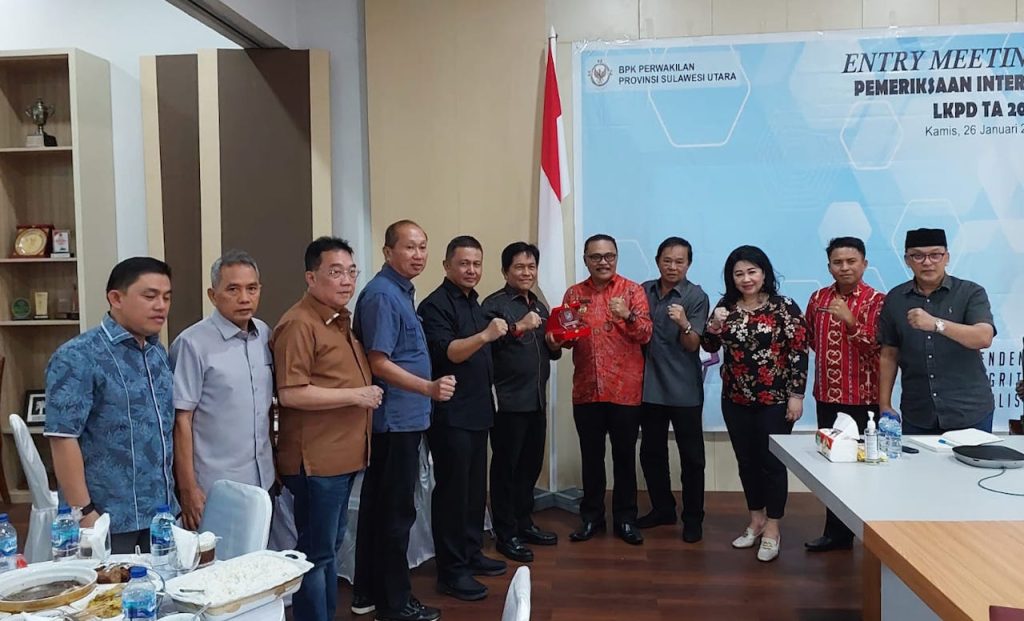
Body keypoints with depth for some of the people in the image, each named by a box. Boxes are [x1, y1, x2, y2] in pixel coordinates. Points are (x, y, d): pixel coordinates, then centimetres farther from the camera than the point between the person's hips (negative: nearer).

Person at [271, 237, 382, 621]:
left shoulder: (340, 321, 14)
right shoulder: (299, 324, -17)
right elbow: (290, 393, -24)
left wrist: (364, 393, 13)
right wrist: (355, 394, -20)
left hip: (343, 456, 10)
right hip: (316, 460, -10)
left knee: (331, 545, 20)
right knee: (316, 552, 2)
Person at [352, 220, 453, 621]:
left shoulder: (401, 291, 13)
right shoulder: (382, 294, -17)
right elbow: (378, 363, -22)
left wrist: (428, 389, 18)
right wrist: (429, 388, -31)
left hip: (401, 418, 10)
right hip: (396, 419, -10)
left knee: (379, 506, 16)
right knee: (397, 511, 1)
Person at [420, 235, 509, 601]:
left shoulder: (472, 302, 14)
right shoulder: (436, 305, -13)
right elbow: (446, 353, -26)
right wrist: (485, 335, -38)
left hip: (477, 410, 9)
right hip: (451, 414, -9)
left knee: (475, 487, 16)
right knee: (452, 490, -3)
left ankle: (472, 554, 28)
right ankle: (451, 571, 5)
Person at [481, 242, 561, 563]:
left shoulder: (539, 306, 16)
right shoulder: (493, 304, -8)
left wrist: (554, 345, 4)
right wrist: (518, 327, -30)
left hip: (536, 399, 8)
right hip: (508, 401, -8)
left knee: (531, 465, 15)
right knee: (506, 468, 2)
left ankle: (524, 523, 29)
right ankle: (506, 534, 11)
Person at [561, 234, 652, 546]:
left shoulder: (633, 290, -1)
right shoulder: (574, 294, 7)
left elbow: (645, 334, -10)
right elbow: (564, 340, 7)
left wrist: (628, 316, -28)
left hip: (625, 389, -2)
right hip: (586, 389, 2)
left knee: (624, 456, 7)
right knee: (591, 456, 11)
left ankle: (625, 518, 20)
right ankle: (592, 516, 24)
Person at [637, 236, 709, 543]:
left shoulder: (697, 297, -7)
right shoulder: (644, 291, 5)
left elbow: (692, 345, -14)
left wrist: (684, 323, -32)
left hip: (684, 388, -4)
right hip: (649, 384, 4)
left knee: (691, 455, 4)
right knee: (651, 451, 13)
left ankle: (693, 518, 16)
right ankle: (662, 508, 29)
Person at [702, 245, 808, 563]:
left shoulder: (785, 307, -8)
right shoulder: (725, 307, 4)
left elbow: (799, 352, -9)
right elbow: (710, 347, 10)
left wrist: (796, 394, -13)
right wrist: (714, 327, -11)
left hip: (775, 400, -4)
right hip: (736, 400, 4)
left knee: (772, 462, 4)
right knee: (746, 461, 13)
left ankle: (772, 528, 16)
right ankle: (756, 520, 29)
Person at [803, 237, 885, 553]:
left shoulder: (876, 301, -7)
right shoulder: (818, 298, 7)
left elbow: (878, 348, -16)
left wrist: (850, 322, -27)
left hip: (863, 398, -4)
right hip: (827, 396, 5)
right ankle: (836, 531, 22)